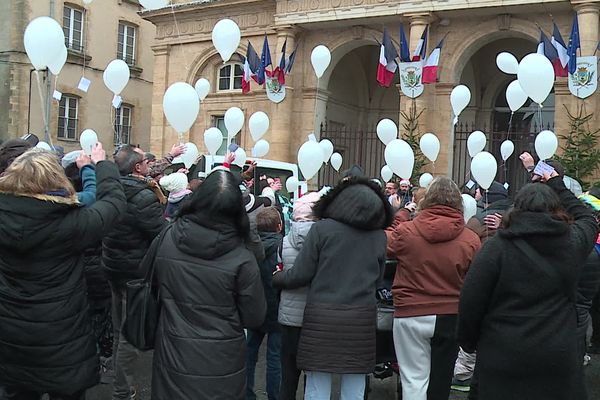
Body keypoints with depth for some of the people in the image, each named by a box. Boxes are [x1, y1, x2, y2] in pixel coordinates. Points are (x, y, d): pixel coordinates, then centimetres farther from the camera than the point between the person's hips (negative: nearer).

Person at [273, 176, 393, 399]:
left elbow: (300, 275, -4)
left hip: (323, 316, -3)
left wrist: (276, 278, 15)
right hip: (361, 317, 3)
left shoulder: (323, 229, -7)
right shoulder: (379, 236, 2)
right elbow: (377, 277, 13)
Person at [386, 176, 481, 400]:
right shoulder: (471, 239, -10)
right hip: (450, 317, 2)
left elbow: (385, 245, 9)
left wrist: (400, 216, 17)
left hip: (411, 316, -1)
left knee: (414, 380, 7)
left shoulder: (406, 231, -12)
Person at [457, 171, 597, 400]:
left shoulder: (497, 246, -11)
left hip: (503, 357, -3)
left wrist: (468, 341, 5)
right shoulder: (573, 243, -1)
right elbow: (587, 219, 24)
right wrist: (557, 185, 31)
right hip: (559, 358, 3)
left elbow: (470, 301, -11)